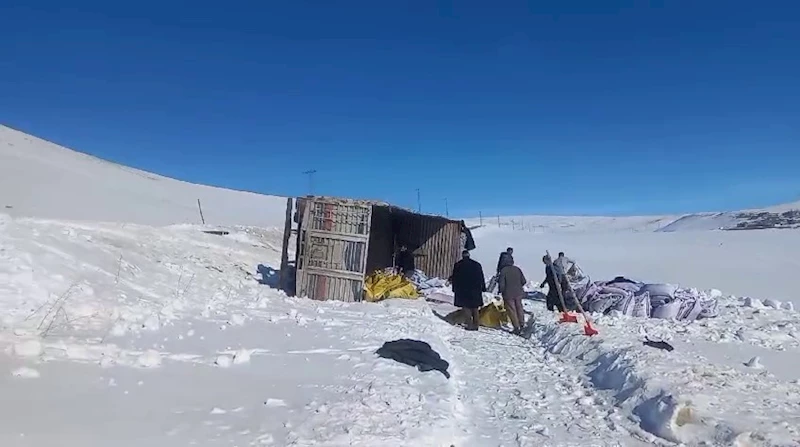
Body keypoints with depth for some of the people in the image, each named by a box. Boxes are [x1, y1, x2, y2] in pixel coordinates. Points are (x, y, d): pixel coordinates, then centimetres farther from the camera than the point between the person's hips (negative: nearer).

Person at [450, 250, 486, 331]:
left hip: (462, 290, -2)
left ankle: (469, 325, -6)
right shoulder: (477, 264, 5)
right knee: (475, 309, 12)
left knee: (466, 308, 2)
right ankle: (475, 325, 13)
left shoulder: (457, 265, -1)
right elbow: (481, 278, 8)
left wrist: (454, 289, 9)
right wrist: (483, 288, 14)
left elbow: (454, 278, 2)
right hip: (475, 290, 2)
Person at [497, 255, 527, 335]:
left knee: (512, 310, 5)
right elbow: (523, 281, 4)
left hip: (508, 294, -4)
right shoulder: (517, 269, -1)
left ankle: (516, 327, 5)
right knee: (519, 308, 19)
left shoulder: (503, 270, -17)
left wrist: (501, 291, 3)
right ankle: (522, 324, 25)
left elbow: (501, 284, -16)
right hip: (518, 293, 5)